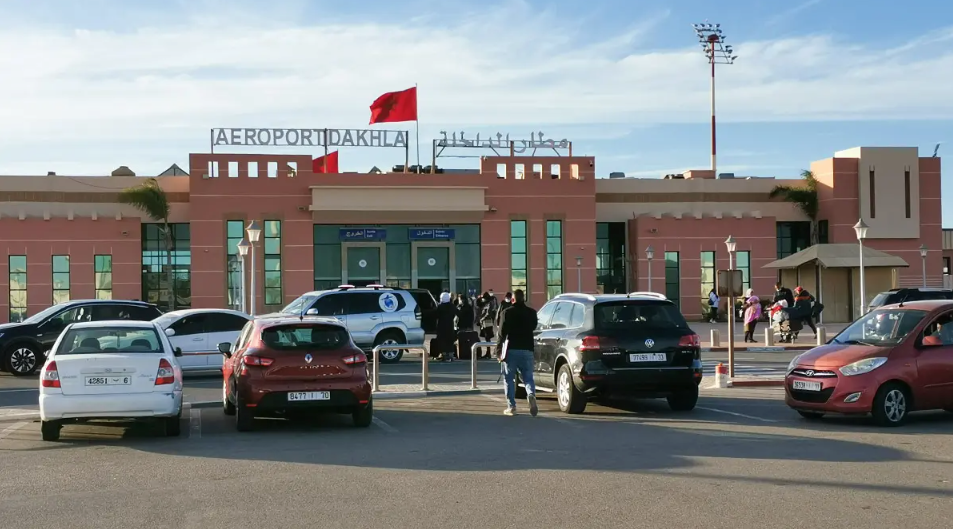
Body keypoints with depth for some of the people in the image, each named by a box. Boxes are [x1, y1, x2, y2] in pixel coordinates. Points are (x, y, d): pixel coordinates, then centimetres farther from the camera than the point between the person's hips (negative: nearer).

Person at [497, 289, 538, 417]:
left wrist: (499, 349, -6)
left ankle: (511, 407, 4)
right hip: (527, 349, 3)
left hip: (512, 349, -3)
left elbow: (502, 331, -9)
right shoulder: (531, 312, 6)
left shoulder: (508, 312, -5)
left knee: (509, 379, 7)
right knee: (528, 377, 8)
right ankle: (531, 395, -22)